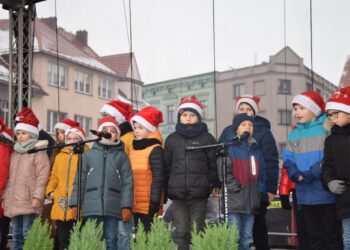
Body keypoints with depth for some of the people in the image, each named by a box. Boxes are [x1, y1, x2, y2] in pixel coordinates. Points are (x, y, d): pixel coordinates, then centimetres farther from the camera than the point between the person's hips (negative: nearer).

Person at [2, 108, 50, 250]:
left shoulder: (39, 152, -3)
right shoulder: (15, 153, 21)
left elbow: (42, 177, -11)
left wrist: (37, 196, -19)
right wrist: (5, 197, 17)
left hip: (29, 201, -7)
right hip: (14, 202, 7)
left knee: (28, 234, -11)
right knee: (16, 234, 10)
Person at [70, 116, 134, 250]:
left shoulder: (122, 156, 9)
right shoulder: (88, 155, 11)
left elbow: (127, 183, 3)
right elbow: (79, 181, 9)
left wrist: (126, 206, -6)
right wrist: (75, 204, 1)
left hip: (113, 208, 0)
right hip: (92, 207, 1)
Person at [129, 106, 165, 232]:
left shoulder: (155, 150, -4)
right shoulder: (132, 149, 16)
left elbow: (158, 178, -10)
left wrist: (154, 202, -15)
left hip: (147, 205, -6)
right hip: (131, 205, 6)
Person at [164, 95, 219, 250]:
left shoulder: (207, 138, 3)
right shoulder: (172, 139, 9)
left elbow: (214, 165, 1)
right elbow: (166, 166, 11)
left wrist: (213, 186, -4)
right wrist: (168, 187, 6)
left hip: (199, 196, -2)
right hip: (178, 196, 2)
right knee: (181, 234, 4)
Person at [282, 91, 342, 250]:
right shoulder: (294, 134, 15)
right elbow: (288, 159, 10)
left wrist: (313, 173, -20)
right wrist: (296, 174, -10)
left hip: (326, 194, -5)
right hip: (305, 196, 6)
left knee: (332, 236, 0)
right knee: (314, 237, 12)